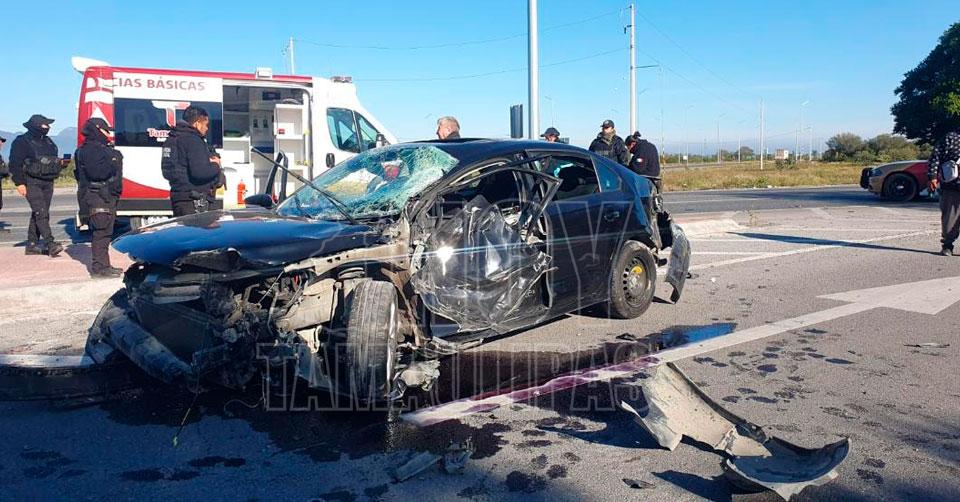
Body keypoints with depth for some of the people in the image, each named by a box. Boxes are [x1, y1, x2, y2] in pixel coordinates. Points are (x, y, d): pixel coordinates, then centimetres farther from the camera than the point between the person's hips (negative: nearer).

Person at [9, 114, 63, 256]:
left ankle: (32, 244, 16)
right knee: (41, 212, -17)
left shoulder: (48, 141, 17)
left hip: (47, 183, 8)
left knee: (38, 214, 10)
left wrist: (60, 163, 10)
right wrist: (19, 183, -15)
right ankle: (50, 244, -24)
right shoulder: (22, 141, -5)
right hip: (31, 182, -8)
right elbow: (15, 164, -9)